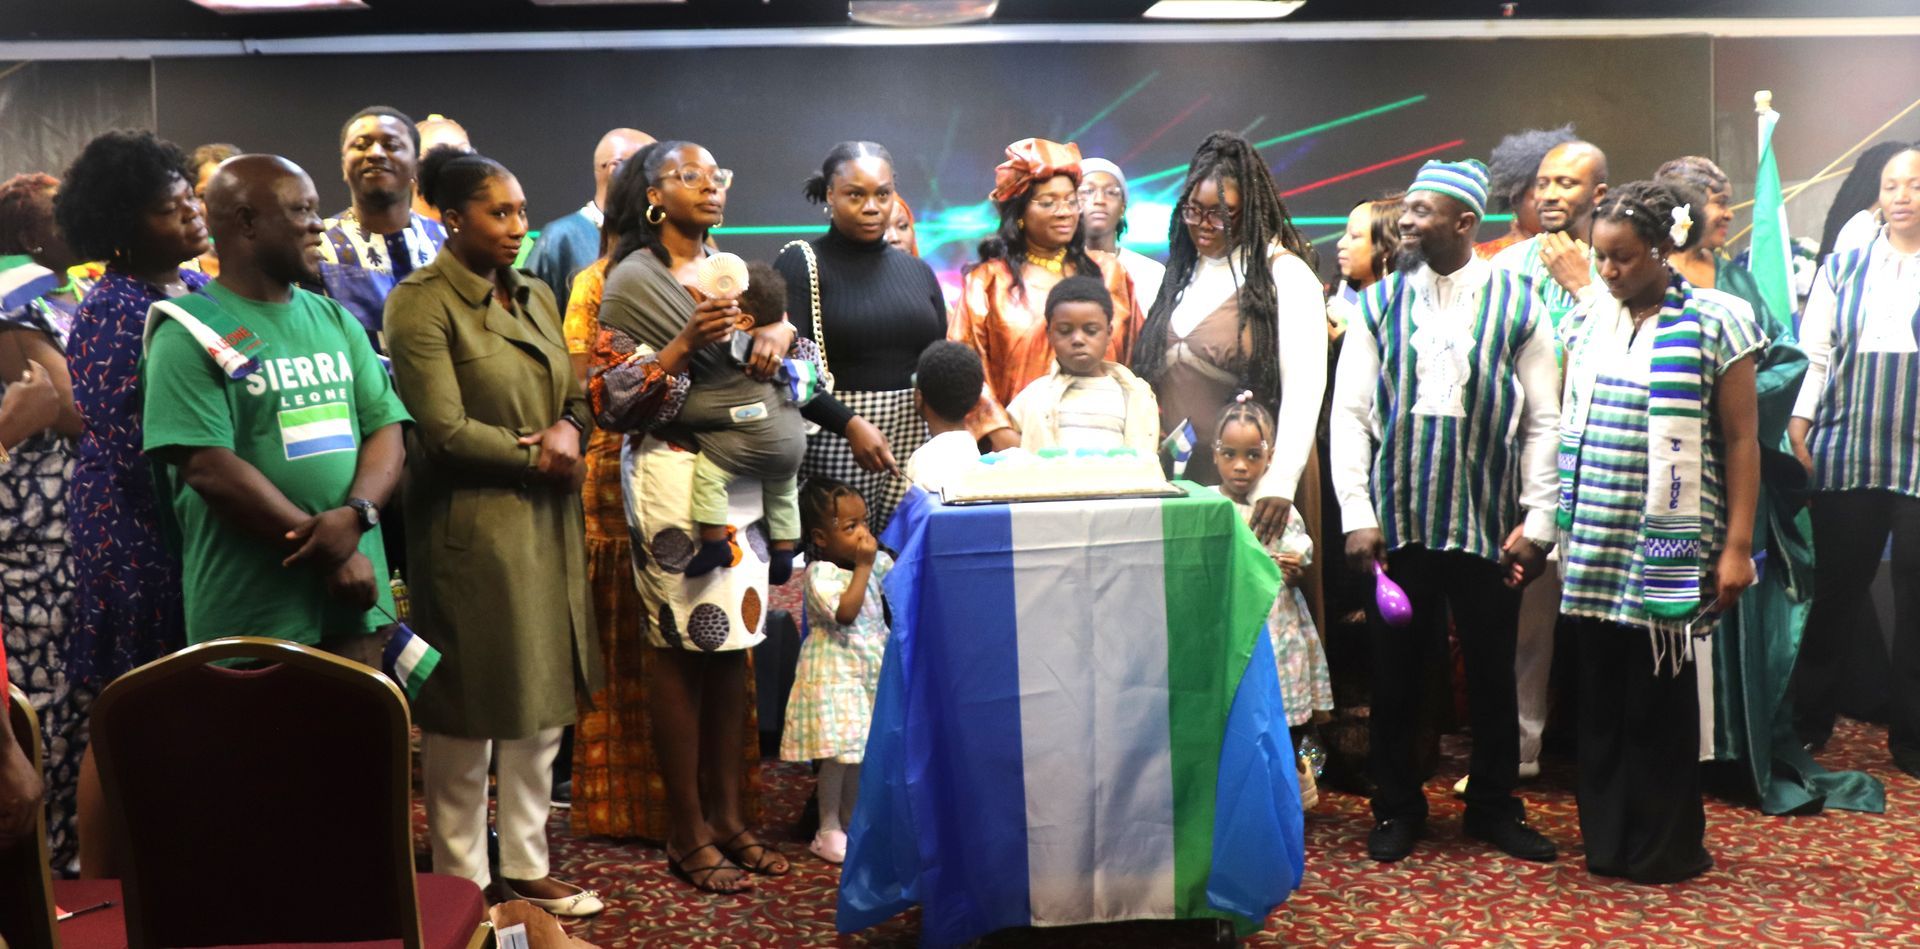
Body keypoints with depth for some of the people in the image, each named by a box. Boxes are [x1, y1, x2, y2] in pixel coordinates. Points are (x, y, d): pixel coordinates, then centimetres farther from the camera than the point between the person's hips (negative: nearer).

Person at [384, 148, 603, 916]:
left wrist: (568, 431, -7)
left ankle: (525, 867, 26)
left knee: (542, 700, 12)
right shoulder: (422, 302, -11)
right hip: (471, 527, -7)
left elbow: (575, 398, 15)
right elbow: (443, 430, -17)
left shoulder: (537, 297, 12)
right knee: (469, 710, 4)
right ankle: (462, 881, 20)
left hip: (546, 520, 7)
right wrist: (534, 454, -9)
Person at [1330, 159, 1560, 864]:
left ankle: (1494, 807, 27)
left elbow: (1542, 420, 1)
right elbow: (1349, 412, 2)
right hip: (1397, 523, 1)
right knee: (1395, 672, 7)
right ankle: (1397, 808, 23)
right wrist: (1357, 514, -6)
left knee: (1492, 672, 10)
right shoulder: (1379, 305, 4)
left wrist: (1537, 522, -3)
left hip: (1489, 526, -1)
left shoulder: (1515, 305, 1)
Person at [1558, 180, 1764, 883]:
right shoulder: (1585, 323, 9)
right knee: (1601, 694, 8)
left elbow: (1740, 441, -4)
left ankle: (1665, 848, 18)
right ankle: (1606, 839, 21)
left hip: (1668, 550, -4)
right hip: (1592, 547, 4)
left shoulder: (1714, 323, -3)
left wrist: (1737, 545, -8)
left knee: (1660, 697, 3)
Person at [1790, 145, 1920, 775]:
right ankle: (1808, 723, 21)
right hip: (1846, 459, 1)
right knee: (1837, 593, 8)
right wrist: (1798, 436, 0)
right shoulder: (1842, 269, 9)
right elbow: (1812, 356, 7)